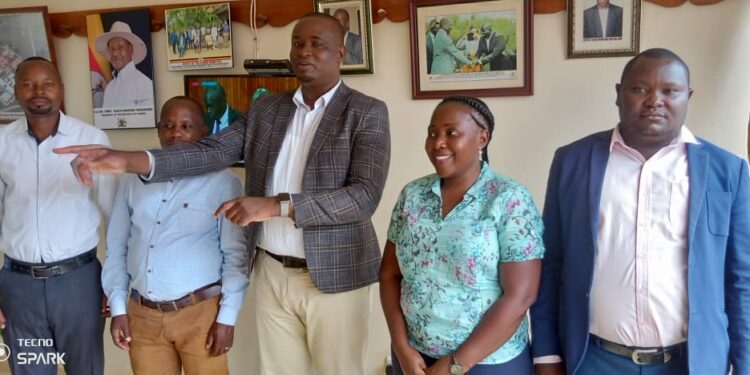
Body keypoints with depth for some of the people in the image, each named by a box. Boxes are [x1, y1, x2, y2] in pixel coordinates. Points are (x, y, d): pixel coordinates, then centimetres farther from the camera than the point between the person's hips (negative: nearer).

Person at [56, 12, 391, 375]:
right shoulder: (266, 108, 9)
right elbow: (212, 150, -1)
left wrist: (275, 205, -25)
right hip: (270, 273, 4)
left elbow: (365, 195, -18)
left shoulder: (367, 112, -7)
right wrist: (128, 160, -16)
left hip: (333, 278, -4)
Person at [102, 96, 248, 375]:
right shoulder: (133, 180, 5)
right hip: (142, 314, 4)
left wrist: (227, 316, -9)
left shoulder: (222, 182, -7)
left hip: (200, 313, -3)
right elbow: (116, 248, 10)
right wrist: (118, 308, 7)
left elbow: (236, 254, -7)